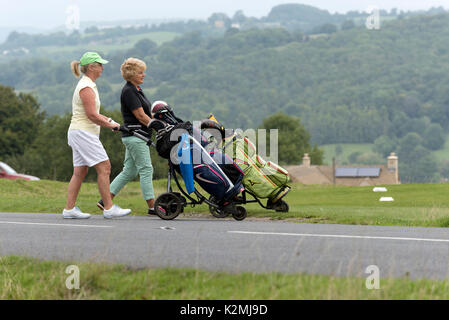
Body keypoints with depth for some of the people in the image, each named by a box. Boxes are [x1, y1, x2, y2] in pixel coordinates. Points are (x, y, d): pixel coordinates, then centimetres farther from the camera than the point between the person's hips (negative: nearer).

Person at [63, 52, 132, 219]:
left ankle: (69, 209, 7)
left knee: (80, 171, 8)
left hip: (79, 133, 10)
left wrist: (106, 119, 12)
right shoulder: (87, 87, -15)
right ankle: (109, 208, -8)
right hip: (83, 132, -10)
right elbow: (92, 116, -20)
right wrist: (110, 125, -9)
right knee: (104, 167, -9)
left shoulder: (87, 85, 17)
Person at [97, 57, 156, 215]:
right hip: (134, 136, -10)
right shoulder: (128, 91, -14)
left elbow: (146, 114, 19)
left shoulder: (136, 89, 16)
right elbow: (140, 115, -18)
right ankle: (152, 206, -4)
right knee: (146, 169, -7)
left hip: (135, 136, 10)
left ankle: (105, 200, 11)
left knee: (129, 171, 10)